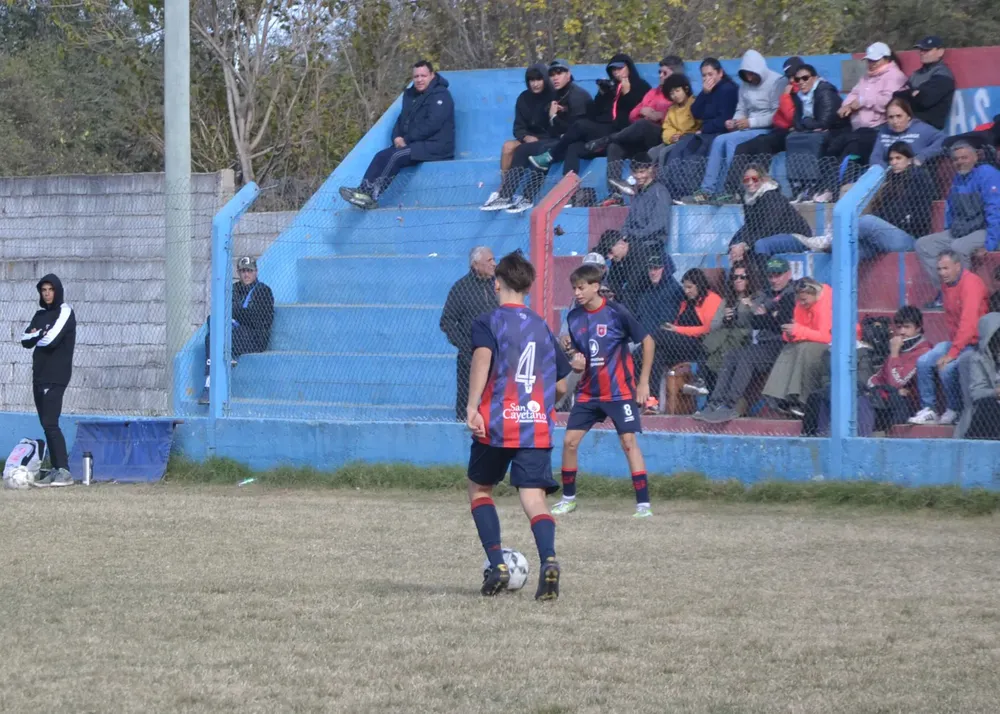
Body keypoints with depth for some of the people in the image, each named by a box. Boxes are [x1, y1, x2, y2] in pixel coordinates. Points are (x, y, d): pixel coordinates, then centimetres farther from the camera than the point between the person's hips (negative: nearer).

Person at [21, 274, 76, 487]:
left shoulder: (64, 312, -5)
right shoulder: (41, 315, 17)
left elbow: (51, 340, -17)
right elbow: (26, 340, 8)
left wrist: (37, 335, 1)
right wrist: (40, 335, -9)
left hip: (56, 376, -8)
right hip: (40, 374, 8)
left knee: (50, 423, -15)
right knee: (46, 424, 6)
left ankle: (64, 471, -18)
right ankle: (56, 470, 8)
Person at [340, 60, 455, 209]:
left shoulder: (440, 95, -7)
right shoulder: (412, 95, 19)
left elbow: (432, 124, -18)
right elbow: (402, 119, 20)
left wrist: (406, 139, -16)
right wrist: (397, 137, -3)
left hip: (435, 146, -8)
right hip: (414, 144, 8)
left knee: (396, 156, -28)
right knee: (381, 156, -13)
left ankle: (370, 194, -33)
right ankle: (363, 190, -28)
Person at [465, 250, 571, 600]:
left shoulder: (488, 322, 1)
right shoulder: (543, 328, 15)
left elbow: (482, 357, -21)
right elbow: (561, 386, 16)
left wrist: (472, 406, -24)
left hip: (496, 425, -3)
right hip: (538, 427, 3)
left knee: (479, 488, 18)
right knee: (534, 498, -4)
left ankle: (497, 564, 4)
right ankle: (548, 559, -32)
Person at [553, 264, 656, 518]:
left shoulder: (616, 313, -13)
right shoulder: (574, 317, 3)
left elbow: (647, 342, -5)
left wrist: (643, 382, -6)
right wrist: (576, 362, -9)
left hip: (619, 390, -5)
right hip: (588, 392, 5)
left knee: (629, 442, -11)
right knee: (570, 441, 0)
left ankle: (643, 503, -8)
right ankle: (568, 498, 16)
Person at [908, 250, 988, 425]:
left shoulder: (970, 283, -21)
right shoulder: (947, 284, 8)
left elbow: (968, 322, -28)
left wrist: (952, 353, -29)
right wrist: (951, 344, 2)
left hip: (974, 343, -9)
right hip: (956, 339, 9)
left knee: (947, 369, -28)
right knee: (923, 362, -6)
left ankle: (954, 412, -7)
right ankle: (928, 410, -2)